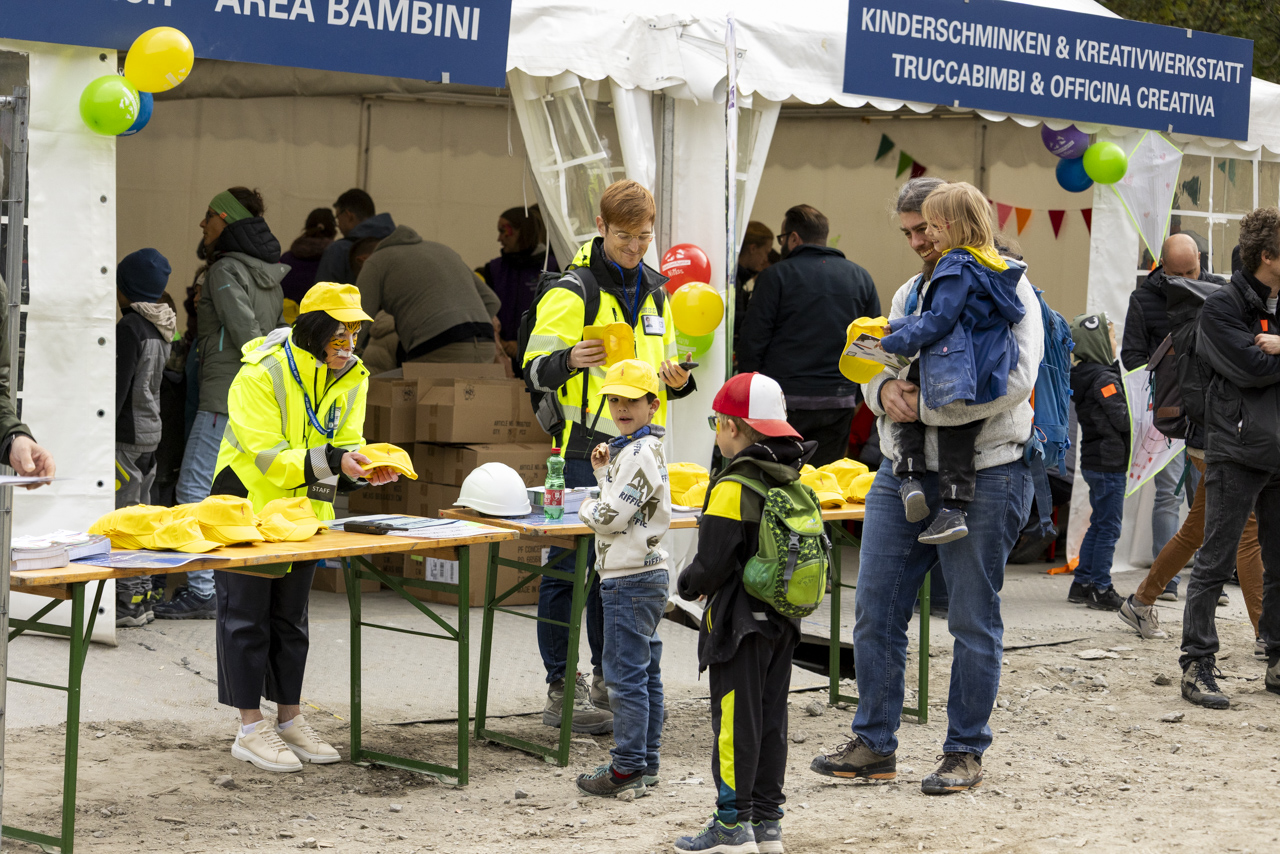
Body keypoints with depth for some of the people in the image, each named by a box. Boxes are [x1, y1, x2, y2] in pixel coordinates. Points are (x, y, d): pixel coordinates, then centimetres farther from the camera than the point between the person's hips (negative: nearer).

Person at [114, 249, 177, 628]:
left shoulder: (130, 327, -15)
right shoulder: (161, 327, 12)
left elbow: (118, 387, -18)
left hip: (128, 432, -9)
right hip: (151, 430, 9)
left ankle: (129, 601, -7)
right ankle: (142, 596, 17)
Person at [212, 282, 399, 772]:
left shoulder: (351, 376, -2)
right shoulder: (262, 373, -22)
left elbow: (345, 443, 0)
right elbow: (267, 455, -27)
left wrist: (365, 467, -23)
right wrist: (330, 460, -40)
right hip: (248, 506, -6)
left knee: (290, 617, 14)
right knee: (246, 616, -3)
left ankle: (289, 720, 22)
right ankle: (251, 729, 2)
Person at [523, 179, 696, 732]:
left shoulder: (655, 292, 16)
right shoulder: (572, 291, -6)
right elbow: (535, 371, -8)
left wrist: (678, 380, 3)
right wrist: (570, 360, -29)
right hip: (585, 451, -6)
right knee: (572, 567, -4)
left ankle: (608, 681, 19)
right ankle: (562, 688, 1)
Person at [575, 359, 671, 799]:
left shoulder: (639, 453, -16)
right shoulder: (640, 449, 16)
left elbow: (610, 516, -19)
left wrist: (587, 506, 0)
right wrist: (603, 471, 10)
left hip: (630, 580, -11)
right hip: (646, 575, 11)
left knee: (625, 673, -7)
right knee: (645, 673, 13)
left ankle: (629, 766, -4)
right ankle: (645, 763, 19)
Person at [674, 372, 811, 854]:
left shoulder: (732, 488, -17)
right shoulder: (793, 484, 7)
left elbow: (713, 563, -19)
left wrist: (690, 584, 2)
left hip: (740, 620, -8)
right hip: (782, 621, 8)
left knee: (735, 719, -2)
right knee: (772, 717, 12)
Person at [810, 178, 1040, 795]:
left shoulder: (1006, 290, -6)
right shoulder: (910, 292, 17)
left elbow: (1013, 380, -19)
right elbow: (877, 367, 18)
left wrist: (924, 407, -19)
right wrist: (885, 388, -7)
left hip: (981, 479, -7)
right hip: (901, 473, 7)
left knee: (973, 622, 3)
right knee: (875, 612, 5)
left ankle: (965, 751, 14)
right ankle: (874, 743, 15)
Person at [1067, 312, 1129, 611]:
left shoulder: (1084, 375, 12)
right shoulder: (1105, 378, -16)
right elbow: (1123, 419, -20)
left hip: (1093, 461, 9)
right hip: (1109, 462, -9)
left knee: (1099, 524, 16)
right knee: (1108, 527, -3)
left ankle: (1082, 584, 20)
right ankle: (1101, 590, 0)